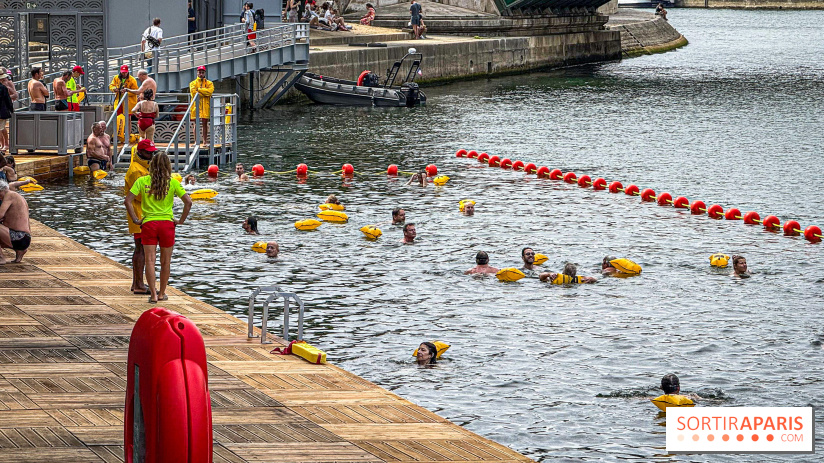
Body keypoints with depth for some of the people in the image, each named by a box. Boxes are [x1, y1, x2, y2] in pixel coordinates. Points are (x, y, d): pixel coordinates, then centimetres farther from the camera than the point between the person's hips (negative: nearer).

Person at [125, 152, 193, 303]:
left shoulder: (142, 181, 0)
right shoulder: (172, 182, -2)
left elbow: (128, 201, -7)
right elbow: (188, 202, -7)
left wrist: (135, 220, 1)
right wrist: (180, 221, 2)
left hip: (148, 224, 0)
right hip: (167, 223, 0)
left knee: (150, 260, 0)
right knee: (165, 262, 13)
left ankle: (153, 294, -8)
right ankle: (162, 293, 21)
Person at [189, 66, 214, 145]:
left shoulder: (209, 83, 10)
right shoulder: (193, 83, 7)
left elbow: (210, 91, -10)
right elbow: (193, 93, -10)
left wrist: (199, 89, -11)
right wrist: (205, 93, -10)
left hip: (205, 105, 1)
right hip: (196, 105, -1)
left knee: (205, 123, 5)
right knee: (196, 124, -2)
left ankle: (205, 141, 9)